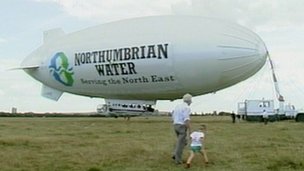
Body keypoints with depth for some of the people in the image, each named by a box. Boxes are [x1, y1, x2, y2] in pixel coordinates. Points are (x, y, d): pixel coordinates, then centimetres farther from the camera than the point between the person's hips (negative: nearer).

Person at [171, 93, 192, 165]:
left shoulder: (177, 106, 14)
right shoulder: (187, 108, -13)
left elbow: (173, 118, 18)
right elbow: (187, 120, -22)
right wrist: (189, 130, -19)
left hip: (176, 126, 8)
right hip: (182, 127, -8)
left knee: (183, 142, 21)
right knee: (180, 144, 1)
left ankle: (175, 155, 9)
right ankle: (178, 160, 3)